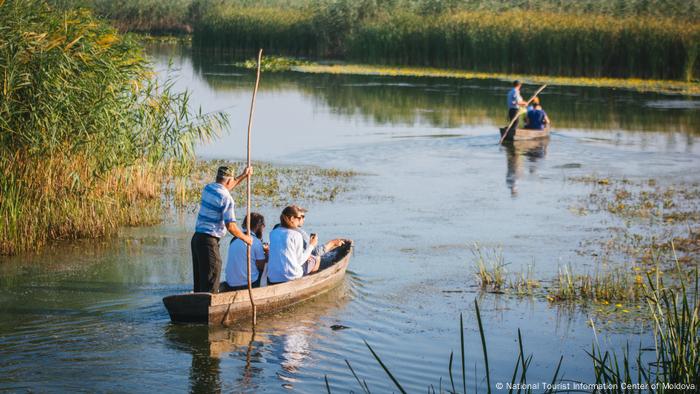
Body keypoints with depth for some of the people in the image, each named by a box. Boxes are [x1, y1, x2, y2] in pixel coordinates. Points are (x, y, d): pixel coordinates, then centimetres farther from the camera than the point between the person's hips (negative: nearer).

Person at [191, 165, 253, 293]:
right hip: (209, 241, -9)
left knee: (199, 281, 16)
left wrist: (243, 176, 39)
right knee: (211, 284, -6)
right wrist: (245, 238, -1)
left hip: (197, 238, 9)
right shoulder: (226, 198, -14)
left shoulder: (208, 188, 10)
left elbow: (224, 189, 34)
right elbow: (230, 226, -17)